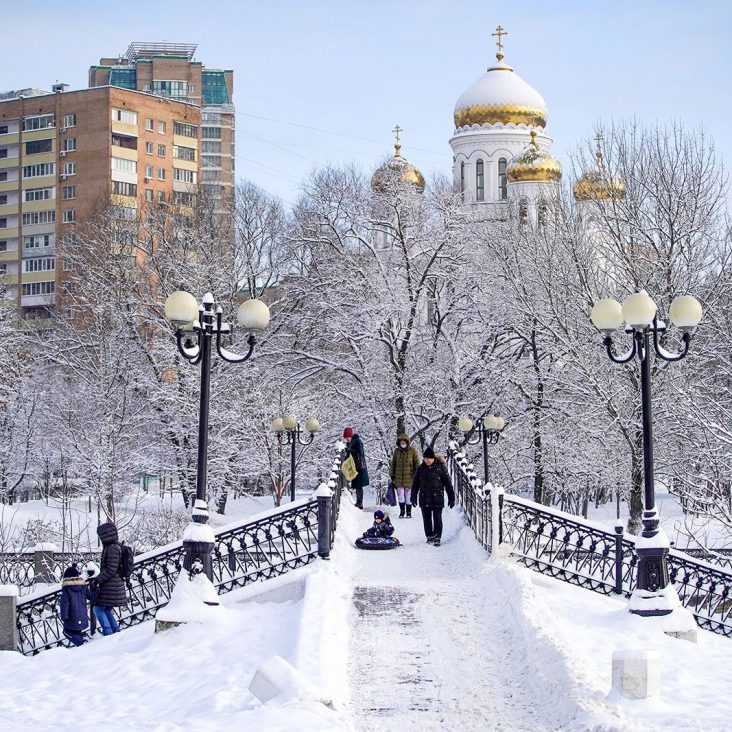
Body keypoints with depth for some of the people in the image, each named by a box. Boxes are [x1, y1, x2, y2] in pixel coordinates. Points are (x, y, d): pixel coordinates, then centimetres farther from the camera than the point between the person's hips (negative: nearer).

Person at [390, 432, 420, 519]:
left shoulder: (412, 450, -2)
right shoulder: (396, 451, 6)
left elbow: (417, 463, 1)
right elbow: (392, 464, 13)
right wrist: (392, 475, 11)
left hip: (409, 477, -2)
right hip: (399, 477, 2)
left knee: (409, 495, 4)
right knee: (400, 494, -2)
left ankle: (409, 512, 14)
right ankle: (401, 511, 10)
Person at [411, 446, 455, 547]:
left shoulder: (441, 468, -4)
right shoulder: (421, 469, 5)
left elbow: (448, 484, -1)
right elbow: (415, 484, 12)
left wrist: (451, 498, -2)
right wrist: (413, 498, 9)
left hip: (437, 499, -3)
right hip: (424, 499, 3)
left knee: (437, 519, -3)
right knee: (426, 519, 9)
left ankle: (437, 538, 3)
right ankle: (429, 536, 21)